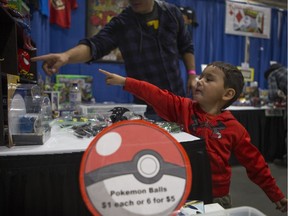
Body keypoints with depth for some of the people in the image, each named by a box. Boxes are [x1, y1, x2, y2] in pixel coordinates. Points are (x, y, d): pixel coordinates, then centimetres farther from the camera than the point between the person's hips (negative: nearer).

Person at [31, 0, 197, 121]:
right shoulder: (121, 23, -10)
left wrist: (192, 74, 1)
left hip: (178, 98, 4)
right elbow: (95, 45, -24)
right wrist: (66, 56, -43)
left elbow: (186, 46, 11)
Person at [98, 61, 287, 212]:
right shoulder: (184, 109, -4)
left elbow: (255, 164, 1)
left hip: (217, 198, -1)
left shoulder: (234, 129, -8)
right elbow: (155, 95, -9)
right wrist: (124, 81, -15)